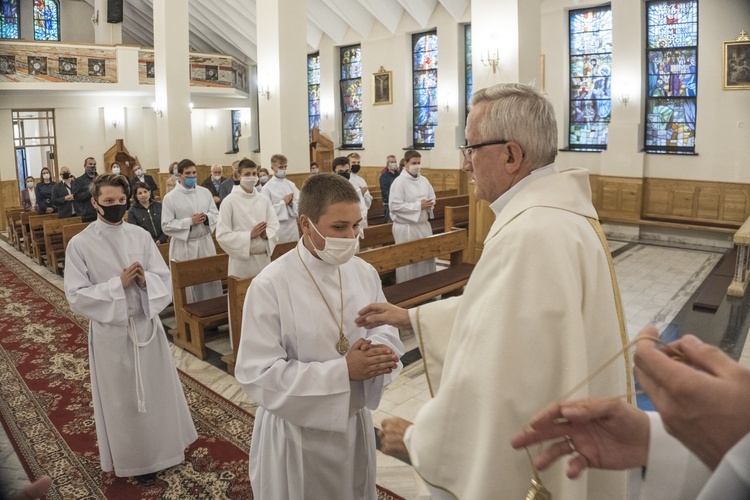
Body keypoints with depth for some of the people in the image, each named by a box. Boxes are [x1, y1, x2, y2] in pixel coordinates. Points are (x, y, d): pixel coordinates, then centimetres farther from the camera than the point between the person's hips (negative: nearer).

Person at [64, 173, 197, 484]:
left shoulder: (141, 236, -1)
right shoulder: (80, 244, -10)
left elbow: (164, 279, 0)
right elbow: (77, 296, -12)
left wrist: (145, 279, -20)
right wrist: (118, 284, -21)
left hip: (147, 325, 3)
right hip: (110, 332, -3)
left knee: (156, 391, 16)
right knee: (122, 399, 12)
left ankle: (161, 449, 37)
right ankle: (134, 459, 31)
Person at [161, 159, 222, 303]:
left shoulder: (205, 192, 6)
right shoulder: (170, 197, -6)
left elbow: (216, 214, 10)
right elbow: (166, 226, -8)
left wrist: (207, 217, -12)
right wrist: (190, 221, -16)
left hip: (205, 243, 4)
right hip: (184, 246, -3)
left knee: (210, 280, 10)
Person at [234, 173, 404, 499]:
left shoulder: (364, 273, -6)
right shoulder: (270, 285, -22)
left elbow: (385, 329, 4)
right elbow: (257, 375, -23)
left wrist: (382, 351, -20)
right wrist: (343, 371, -27)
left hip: (355, 421, 5)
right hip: (298, 432, -4)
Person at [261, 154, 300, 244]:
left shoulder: (291, 184, 7)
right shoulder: (267, 187, -7)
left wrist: (292, 203, -14)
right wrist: (283, 202, -11)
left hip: (293, 226, 5)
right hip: (278, 228, -4)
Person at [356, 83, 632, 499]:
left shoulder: (529, 234, -30)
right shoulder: (559, 211, 3)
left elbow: (496, 386, -32)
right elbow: (497, 307, 13)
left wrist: (416, 438, -17)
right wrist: (410, 317, 12)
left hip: (522, 466, -9)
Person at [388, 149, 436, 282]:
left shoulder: (424, 180, 9)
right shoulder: (399, 182, -12)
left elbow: (432, 198, 17)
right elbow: (394, 206, -20)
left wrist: (429, 204, -9)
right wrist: (418, 205, -18)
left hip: (424, 225, 7)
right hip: (406, 228, -6)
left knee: (427, 258, 12)